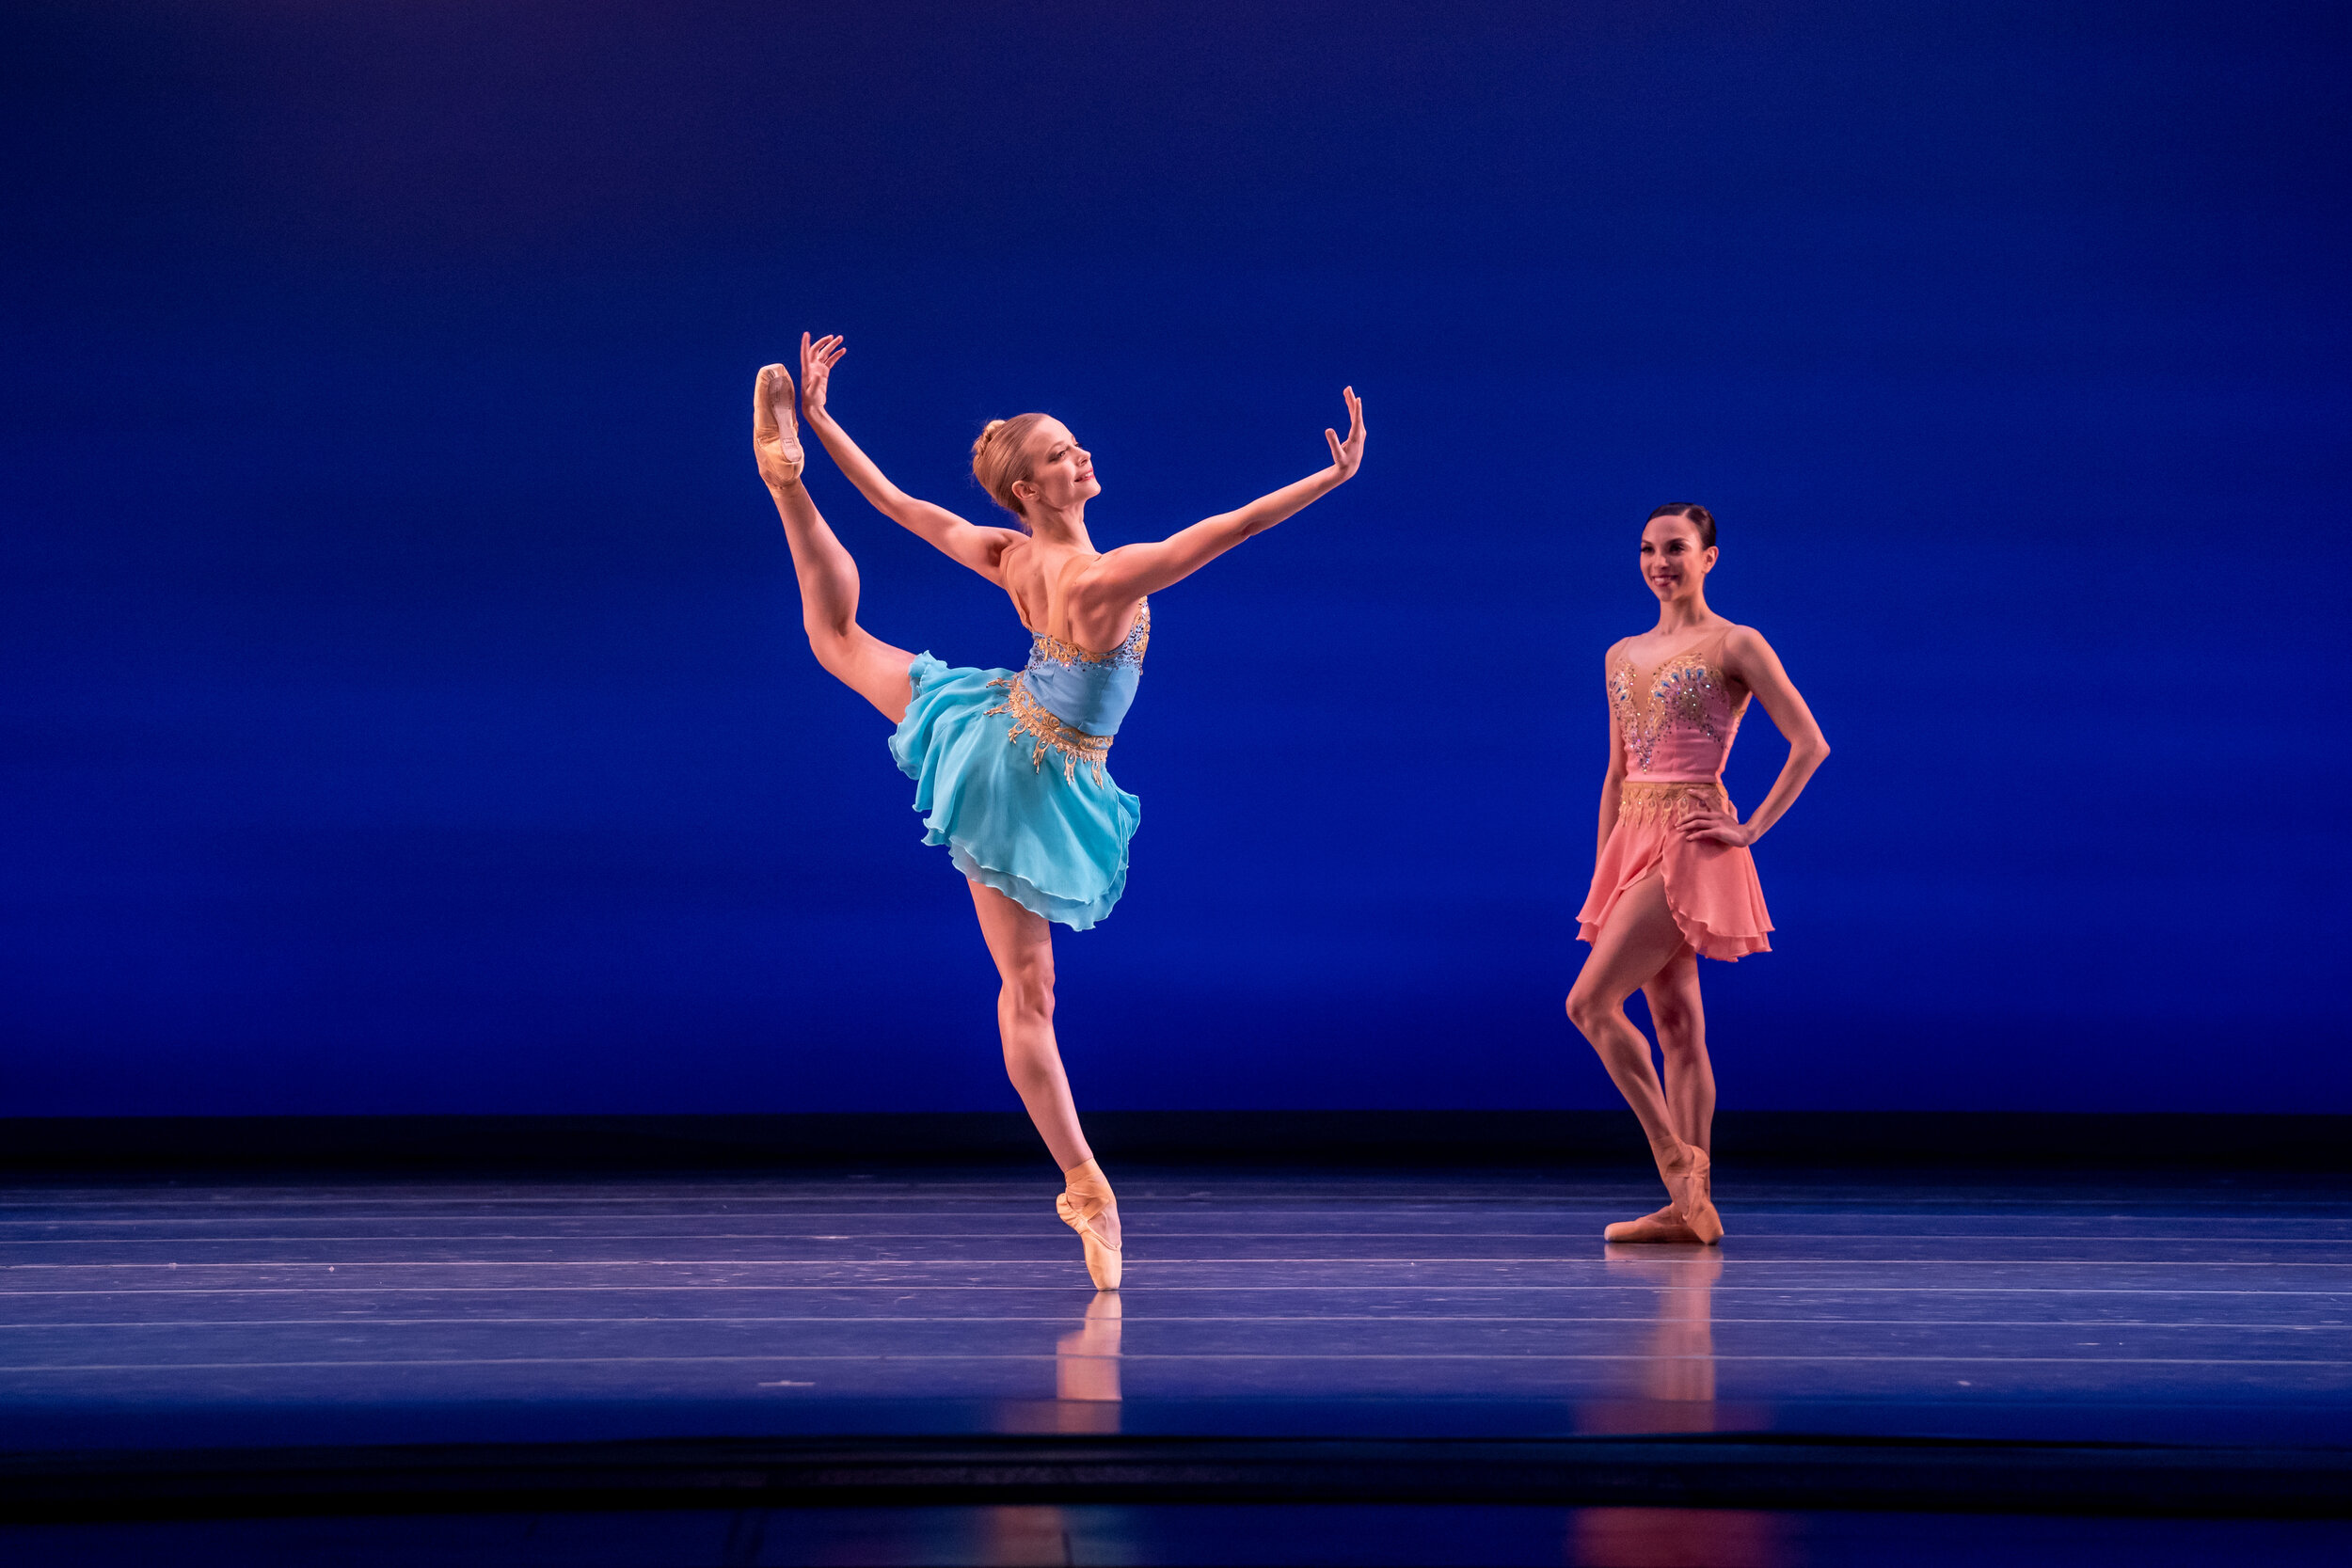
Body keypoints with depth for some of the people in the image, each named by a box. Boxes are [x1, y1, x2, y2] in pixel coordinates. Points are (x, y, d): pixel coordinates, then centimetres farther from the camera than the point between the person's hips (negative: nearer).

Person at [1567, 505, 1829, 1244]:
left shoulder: (1735, 646, -4)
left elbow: (1810, 744, -8)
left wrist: (1751, 829, -11)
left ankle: (1676, 1156, -7)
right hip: (1633, 842, 7)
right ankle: (1690, 1203, 6)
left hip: (1690, 846, -7)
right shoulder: (1622, 657, 15)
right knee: (1677, 1027, 5)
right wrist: (1602, 875, 15)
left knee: (1590, 1001, -15)